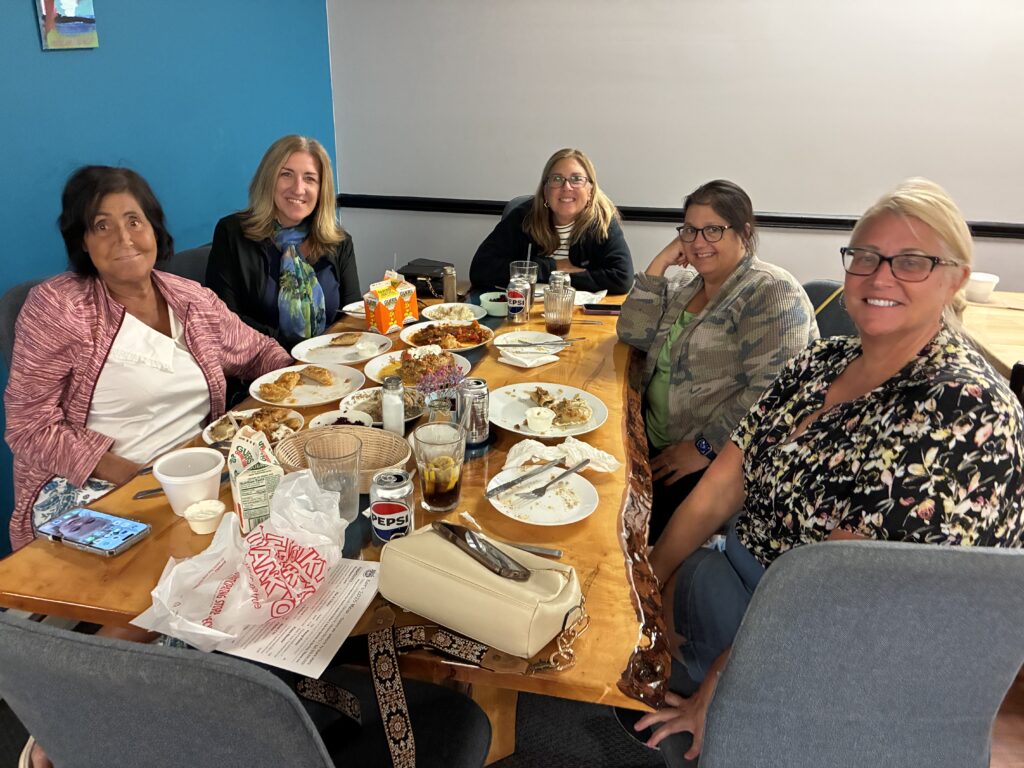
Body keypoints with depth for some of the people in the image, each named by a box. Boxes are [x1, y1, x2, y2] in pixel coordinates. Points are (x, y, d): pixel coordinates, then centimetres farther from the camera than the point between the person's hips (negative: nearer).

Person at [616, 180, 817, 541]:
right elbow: (633, 334, 4)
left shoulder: (771, 292, -10)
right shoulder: (685, 285, 15)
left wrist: (704, 448, -21)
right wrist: (660, 263, -1)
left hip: (721, 459, -7)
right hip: (657, 443, 7)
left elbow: (771, 393, -19)